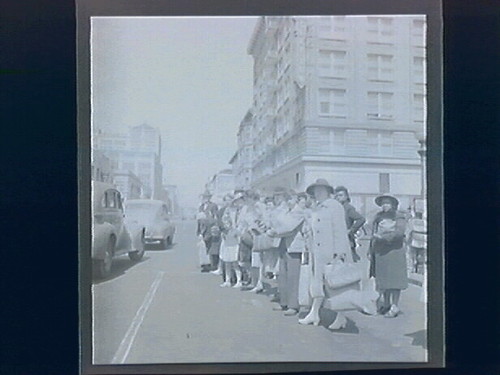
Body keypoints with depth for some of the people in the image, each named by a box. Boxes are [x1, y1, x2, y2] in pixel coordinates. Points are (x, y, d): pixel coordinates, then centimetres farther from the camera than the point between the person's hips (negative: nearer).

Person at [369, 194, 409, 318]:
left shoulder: (399, 216, 1)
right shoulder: (378, 217, 15)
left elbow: (399, 232, -13)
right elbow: (373, 235, 16)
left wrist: (383, 237, -17)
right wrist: (371, 251, 11)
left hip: (394, 251, -5)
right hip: (380, 251, 5)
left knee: (394, 279, -4)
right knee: (382, 279, 7)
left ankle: (395, 306, 0)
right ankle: (386, 304, 17)